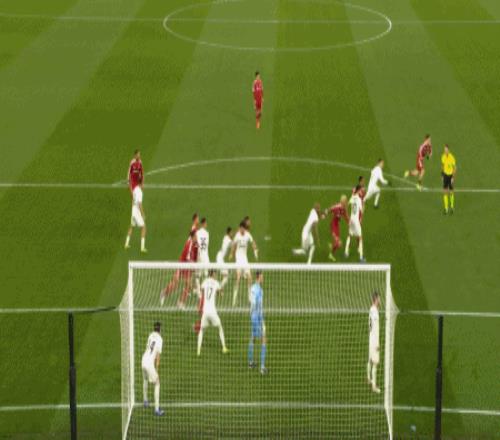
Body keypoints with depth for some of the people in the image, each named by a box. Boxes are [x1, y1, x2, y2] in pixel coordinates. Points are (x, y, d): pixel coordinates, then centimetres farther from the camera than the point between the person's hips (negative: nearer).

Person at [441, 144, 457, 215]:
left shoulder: (452, 157, -22)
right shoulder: (443, 156, -4)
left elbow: (455, 168, -15)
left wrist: (453, 178, -17)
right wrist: (442, 175, 12)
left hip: (450, 175, -4)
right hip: (445, 175, 4)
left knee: (451, 192, 9)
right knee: (445, 192, 1)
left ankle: (452, 207, 30)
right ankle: (446, 208, 5)